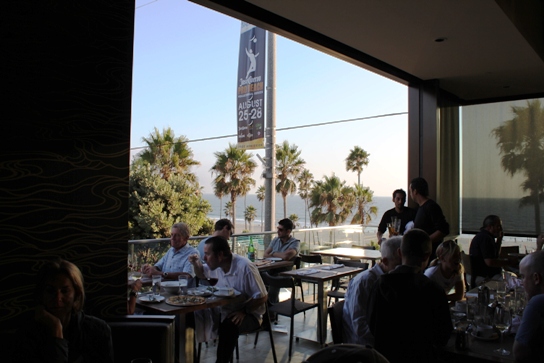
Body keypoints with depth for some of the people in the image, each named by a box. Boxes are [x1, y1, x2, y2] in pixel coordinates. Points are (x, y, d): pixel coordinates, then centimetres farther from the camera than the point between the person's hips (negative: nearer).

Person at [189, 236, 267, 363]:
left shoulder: (245, 267, -25)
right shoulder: (218, 264, -2)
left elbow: (262, 297, -19)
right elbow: (202, 274, 20)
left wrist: (244, 311, -28)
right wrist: (196, 264, -1)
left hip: (250, 314, -6)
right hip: (227, 310, 7)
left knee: (229, 325, -36)